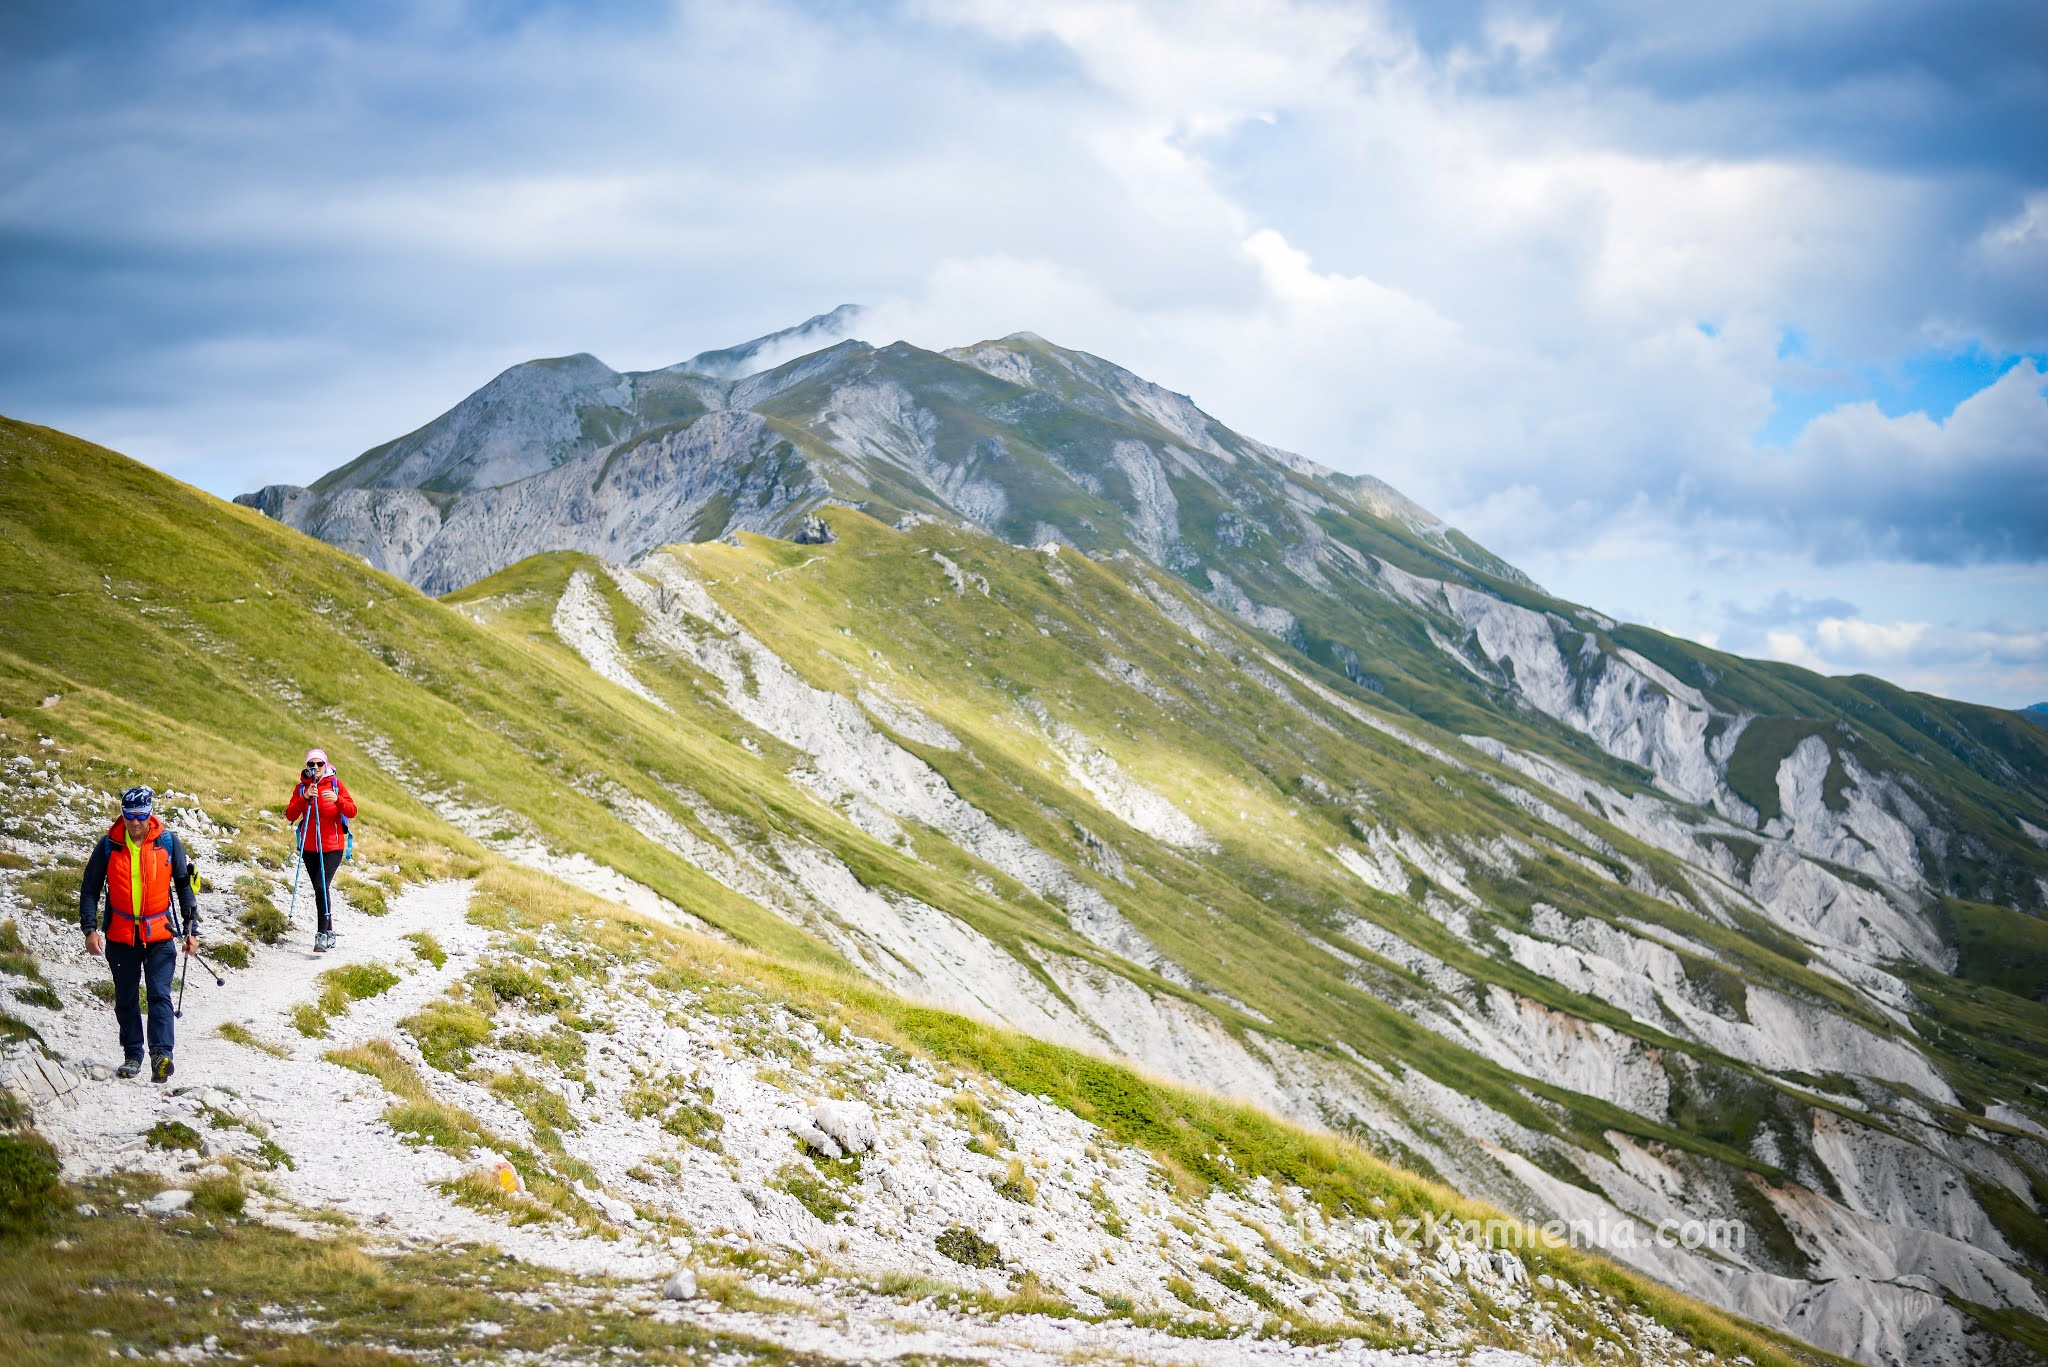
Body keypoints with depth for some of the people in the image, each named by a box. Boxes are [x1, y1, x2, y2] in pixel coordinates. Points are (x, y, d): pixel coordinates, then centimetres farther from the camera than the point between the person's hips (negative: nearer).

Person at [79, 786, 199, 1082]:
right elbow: (90, 889, 4)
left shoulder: (168, 842, -3)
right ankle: (132, 1056, 22)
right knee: (125, 999, 10)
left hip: (160, 935, -2)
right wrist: (90, 929, -7)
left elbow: (185, 886, 6)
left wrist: (191, 930, 4)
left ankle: (162, 1054, -21)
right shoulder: (109, 845, -2)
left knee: (160, 994, -13)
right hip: (120, 936, 2)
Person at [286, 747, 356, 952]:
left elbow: (352, 811, -7)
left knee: (322, 886, -19)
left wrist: (338, 800, -26)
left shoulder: (336, 784, -1)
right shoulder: (302, 787, 5)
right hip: (309, 847, 4)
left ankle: (323, 933, -21)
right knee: (320, 889, 11)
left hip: (332, 847, -4)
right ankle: (329, 932, 22)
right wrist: (305, 798, -20)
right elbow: (290, 815, -5)